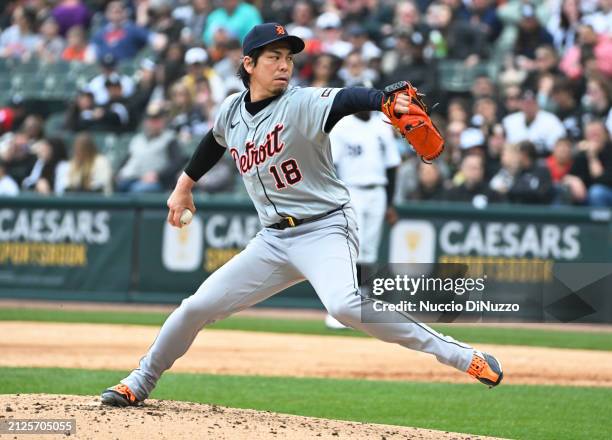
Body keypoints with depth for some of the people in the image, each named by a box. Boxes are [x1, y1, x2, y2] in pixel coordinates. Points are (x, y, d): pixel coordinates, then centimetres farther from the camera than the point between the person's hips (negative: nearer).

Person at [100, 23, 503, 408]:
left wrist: (387, 102, -57)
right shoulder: (232, 110, 4)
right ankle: (140, 383, 30)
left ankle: (462, 357, -30)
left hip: (325, 229, -6)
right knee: (197, 307, 7)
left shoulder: (302, 103, -15)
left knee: (344, 305, -34)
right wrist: (185, 186, 38)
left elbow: (347, 99, -37)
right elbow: (214, 142, 27)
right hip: (274, 239, 6)